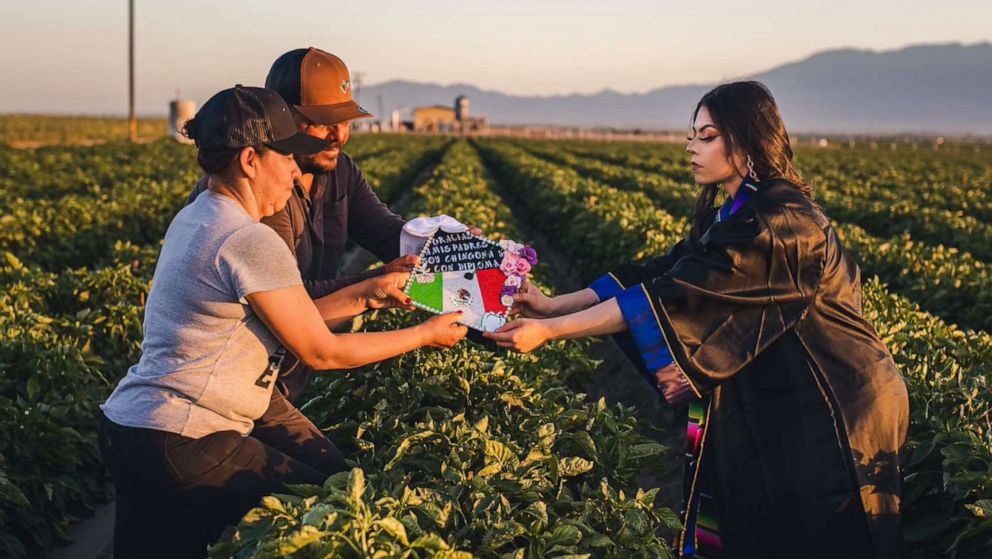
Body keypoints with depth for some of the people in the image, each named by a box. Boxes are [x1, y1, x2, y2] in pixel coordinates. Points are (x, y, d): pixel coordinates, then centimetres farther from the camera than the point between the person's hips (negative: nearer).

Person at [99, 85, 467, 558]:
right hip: (181, 449, -10)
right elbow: (321, 352, -9)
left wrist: (365, 294, 14)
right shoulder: (251, 240, -18)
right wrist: (425, 334, 2)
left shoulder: (193, 219, 10)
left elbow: (289, 320, 16)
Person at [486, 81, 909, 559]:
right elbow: (661, 271, 4)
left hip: (835, 412, -9)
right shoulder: (737, 216, 8)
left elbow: (677, 295, -28)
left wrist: (549, 331, -27)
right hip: (784, 405, 9)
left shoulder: (779, 221, -23)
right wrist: (556, 304, -4)